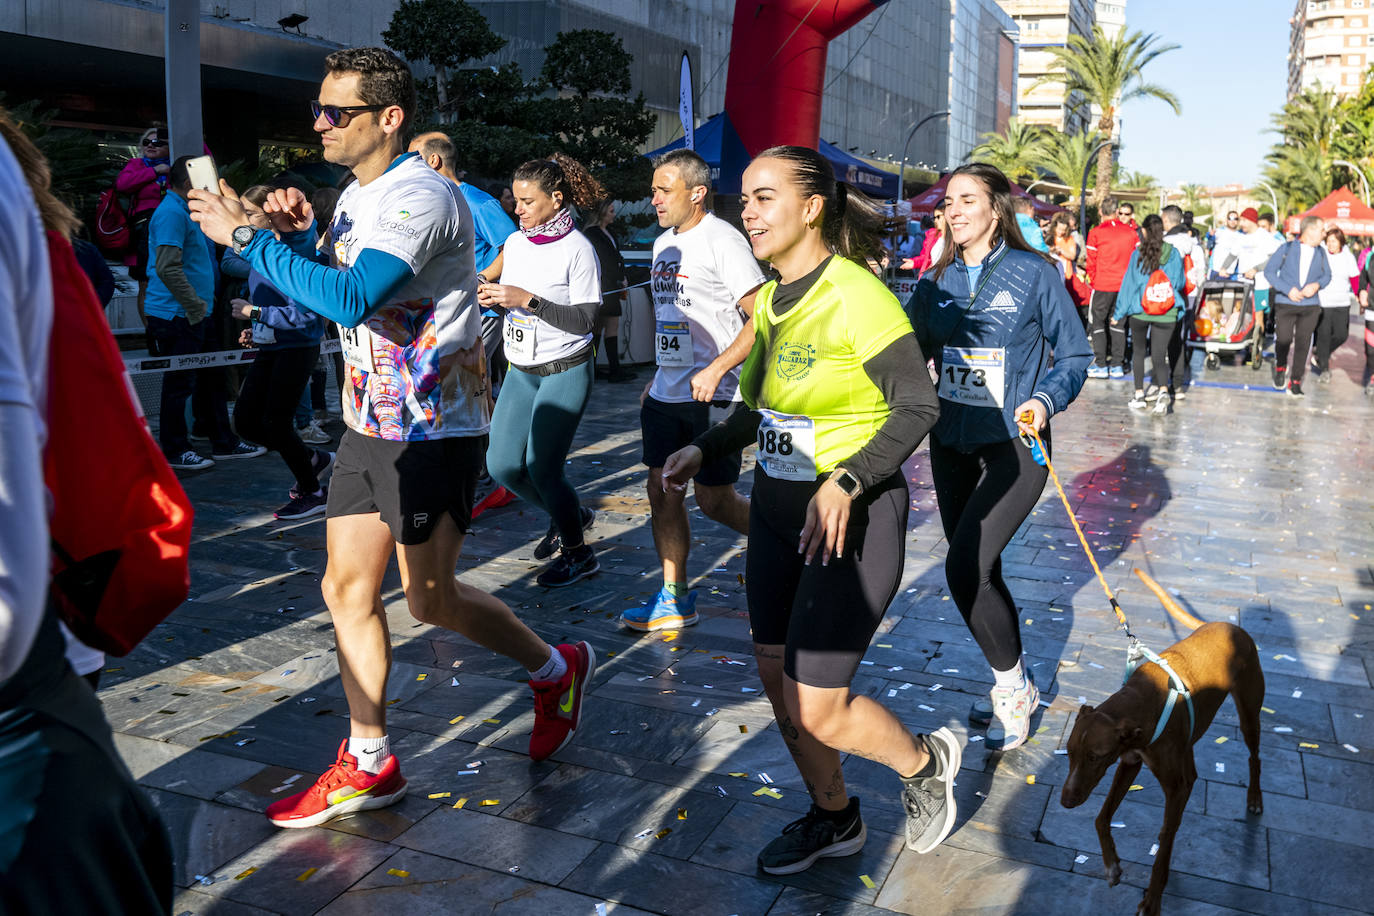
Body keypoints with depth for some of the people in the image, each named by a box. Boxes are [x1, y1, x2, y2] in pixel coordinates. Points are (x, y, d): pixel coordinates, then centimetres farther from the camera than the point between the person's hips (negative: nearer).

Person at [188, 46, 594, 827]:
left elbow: (351, 299, -31)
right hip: (369, 422, 9)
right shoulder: (357, 196, 12)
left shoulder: (423, 197, -19)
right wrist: (303, 234, 1)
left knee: (432, 601, 0)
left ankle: (558, 670, 24)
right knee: (348, 589, 9)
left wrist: (248, 238, -22)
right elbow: (337, 303, 18)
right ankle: (368, 764, 23)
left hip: (432, 430, -9)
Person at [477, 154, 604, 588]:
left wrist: (528, 300, -24)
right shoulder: (515, 242, 6)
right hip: (520, 370, 7)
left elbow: (584, 321, -17)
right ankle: (571, 514, 29)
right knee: (502, 464, 3)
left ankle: (577, 552, 16)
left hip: (565, 372, -7)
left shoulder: (577, 249, -13)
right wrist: (493, 299, -7)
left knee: (542, 467, -7)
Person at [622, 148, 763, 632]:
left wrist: (715, 370, -23)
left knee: (714, 500, -3)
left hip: (714, 395, -8)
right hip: (667, 392, 8)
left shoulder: (722, 240, -12)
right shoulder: (663, 243, 14)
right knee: (662, 491, 7)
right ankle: (675, 599, 17)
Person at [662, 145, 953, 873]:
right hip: (777, 505, 8)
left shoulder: (854, 295, -17)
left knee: (816, 709, -6)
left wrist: (845, 483, -30)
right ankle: (833, 817, 37)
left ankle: (926, 764, 25)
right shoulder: (769, 299, 7)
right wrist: (705, 448, 3)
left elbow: (917, 405, -20)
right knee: (777, 677, 14)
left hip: (851, 515, -8)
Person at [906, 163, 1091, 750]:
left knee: (965, 569, -16)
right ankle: (1012, 683, 34)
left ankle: (1012, 684, 9)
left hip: (1014, 445, -5)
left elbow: (1075, 356, -3)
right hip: (952, 443, 5)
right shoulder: (936, 282, 6)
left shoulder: (1033, 273, -6)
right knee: (977, 571, 13)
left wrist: (1045, 399, -21)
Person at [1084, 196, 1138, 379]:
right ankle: (1117, 365, 12)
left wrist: (1092, 281, 9)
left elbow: (1091, 261, -5)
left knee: (1097, 322, 4)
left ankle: (1101, 365, 0)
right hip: (1125, 286, 4)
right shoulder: (1131, 232, 2)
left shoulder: (1095, 232, -8)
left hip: (1102, 286, -4)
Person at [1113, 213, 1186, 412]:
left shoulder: (1138, 254, -4)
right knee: (1159, 356, 2)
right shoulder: (1173, 254, -1)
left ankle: (1139, 395, 16)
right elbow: (1180, 283, 5)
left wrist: (1119, 313, 7)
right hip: (1166, 314, 1)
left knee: (1138, 352, 16)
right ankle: (1163, 391, -22)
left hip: (1139, 311, 0)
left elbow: (1129, 284, -1)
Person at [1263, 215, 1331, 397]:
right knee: (1283, 339, -9)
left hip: (1310, 306, 2)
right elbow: (1269, 271, -2)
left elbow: (1327, 275, 18)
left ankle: (1295, 381, 6)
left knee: (1303, 343, -2)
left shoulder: (1321, 252, 9)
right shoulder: (1286, 248, -1)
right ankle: (1280, 368, 23)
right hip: (1285, 303, -2)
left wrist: (1317, 285, -5)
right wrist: (1288, 289, -12)